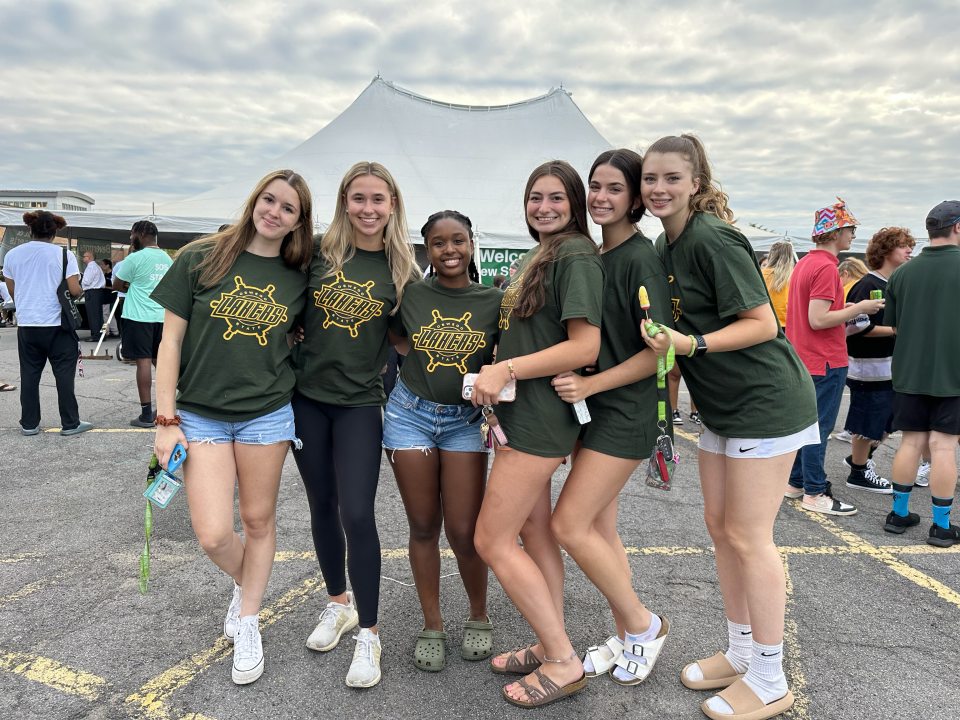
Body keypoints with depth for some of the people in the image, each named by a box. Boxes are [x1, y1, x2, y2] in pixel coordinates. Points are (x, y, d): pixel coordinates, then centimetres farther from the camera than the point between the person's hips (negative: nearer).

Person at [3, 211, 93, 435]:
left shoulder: (12, 255, 4)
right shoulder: (64, 254, -8)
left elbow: (12, 291, 13)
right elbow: (75, 290, -13)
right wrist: (81, 291, 10)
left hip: (26, 324, 4)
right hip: (57, 324, -3)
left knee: (29, 375, 11)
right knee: (64, 374, 3)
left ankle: (29, 424, 17)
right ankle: (70, 423, 7)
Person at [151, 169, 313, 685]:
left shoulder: (298, 277, 1)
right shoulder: (200, 258, -4)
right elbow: (171, 340, -3)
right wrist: (166, 421, -5)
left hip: (267, 413, 1)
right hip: (201, 414, -1)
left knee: (258, 520, 10)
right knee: (213, 535, -5)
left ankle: (248, 622, 32)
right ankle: (244, 585, 30)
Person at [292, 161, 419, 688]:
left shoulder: (401, 270, -2)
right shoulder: (320, 252, -1)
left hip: (359, 402, -2)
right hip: (307, 395, 2)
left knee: (357, 514, -7)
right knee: (322, 506, 14)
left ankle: (368, 634, 10)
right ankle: (338, 604, 36)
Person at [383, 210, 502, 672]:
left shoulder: (495, 301, -2)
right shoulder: (410, 295, -1)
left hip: (466, 421, -1)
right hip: (410, 413, 1)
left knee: (464, 531, 0)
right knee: (423, 527, 9)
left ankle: (479, 616, 26)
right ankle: (431, 625, 26)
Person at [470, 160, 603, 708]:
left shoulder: (576, 255, -13)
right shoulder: (536, 257, 16)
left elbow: (585, 347, -21)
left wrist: (505, 370, -21)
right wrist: (499, 392, 11)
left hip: (541, 417, -10)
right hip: (525, 415, 10)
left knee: (492, 540, -5)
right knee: (533, 530, 14)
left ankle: (564, 663, 7)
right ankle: (551, 647, 28)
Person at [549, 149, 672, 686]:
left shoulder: (641, 259, -13)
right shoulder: (593, 257, 10)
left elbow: (660, 349, -17)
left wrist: (590, 384, -23)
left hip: (627, 410, -8)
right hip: (595, 408, 8)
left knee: (570, 524, -8)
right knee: (599, 527, 12)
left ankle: (643, 625, 12)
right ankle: (625, 639, 27)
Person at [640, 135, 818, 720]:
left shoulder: (712, 240, -19)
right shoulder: (666, 245, 8)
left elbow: (763, 323, -19)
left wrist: (691, 344, -29)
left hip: (766, 402, -9)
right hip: (722, 405, 9)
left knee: (748, 536, -3)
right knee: (719, 525, 13)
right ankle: (741, 652, 29)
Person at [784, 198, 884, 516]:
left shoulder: (804, 263, 12)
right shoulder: (826, 267, -18)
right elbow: (817, 320, -23)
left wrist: (845, 310, 13)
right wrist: (858, 309, -14)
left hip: (803, 358, 10)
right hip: (826, 361, -10)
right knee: (819, 426, -2)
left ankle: (796, 482, 24)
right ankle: (815, 493, 7)